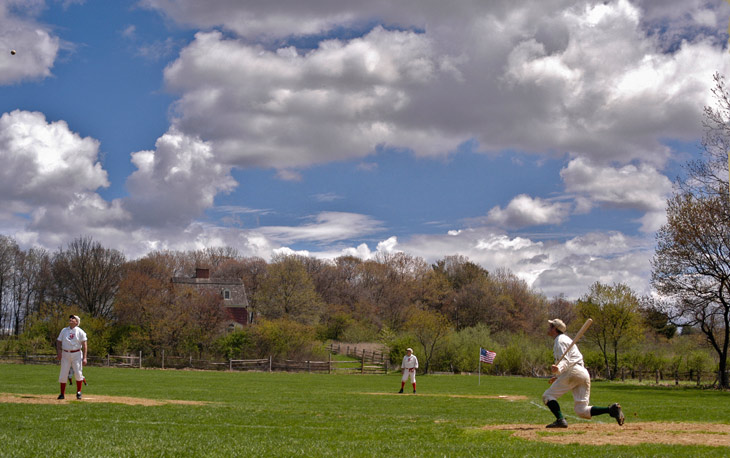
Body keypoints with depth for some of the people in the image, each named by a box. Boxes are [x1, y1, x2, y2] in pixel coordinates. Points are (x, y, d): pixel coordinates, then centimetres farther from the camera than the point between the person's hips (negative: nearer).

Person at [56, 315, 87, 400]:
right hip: (65, 354, 3)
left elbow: (84, 345, -3)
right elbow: (58, 342, 12)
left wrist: (84, 358, -12)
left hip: (76, 354, -3)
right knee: (63, 374, -1)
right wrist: (58, 352, -5)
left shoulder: (80, 332, 2)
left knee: (78, 373, -8)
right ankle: (62, 394, 6)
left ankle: (78, 392, 7)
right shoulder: (64, 330, 12)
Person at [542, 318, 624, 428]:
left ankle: (560, 420, -21)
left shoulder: (560, 340, 0)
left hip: (573, 372, -9)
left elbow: (565, 360, -13)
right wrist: (557, 376, 38)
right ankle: (611, 409, -15)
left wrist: (558, 369, -33)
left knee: (547, 395, -1)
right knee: (582, 411, 2)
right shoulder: (566, 339, 31)